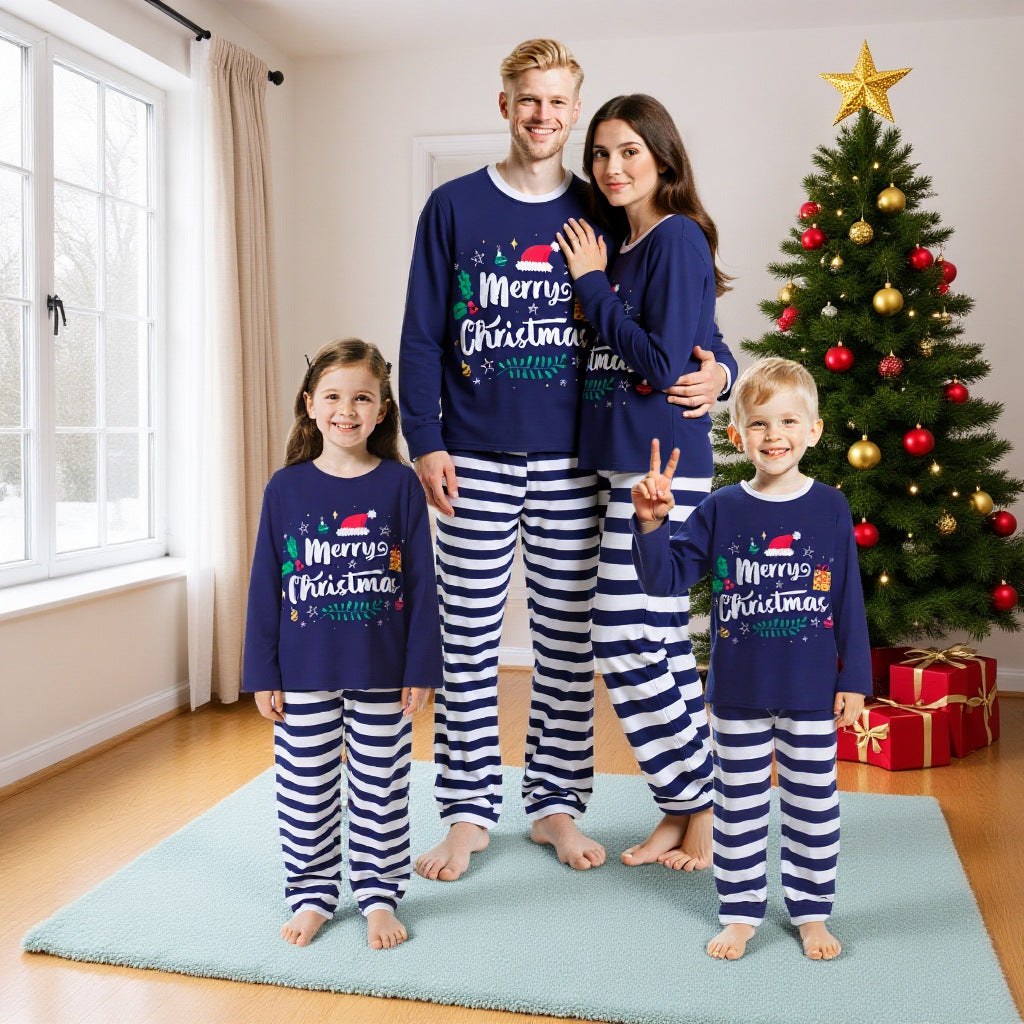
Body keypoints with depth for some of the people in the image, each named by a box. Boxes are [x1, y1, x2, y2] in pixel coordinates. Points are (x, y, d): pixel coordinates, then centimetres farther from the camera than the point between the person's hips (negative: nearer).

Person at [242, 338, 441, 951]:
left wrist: (421, 669, -5)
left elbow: (421, 582, -2)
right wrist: (263, 674, 0)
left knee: (380, 789, 11)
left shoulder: (400, 485, -4)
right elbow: (266, 586, 2)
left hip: (382, 674, -1)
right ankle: (312, 895, 29)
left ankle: (380, 895, 27)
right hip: (304, 675, 1)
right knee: (305, 790, 11)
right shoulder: (286, 488, -1)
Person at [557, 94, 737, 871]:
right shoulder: (624, 244, 17)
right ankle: (686, 811, 22)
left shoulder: (678, 237, -9)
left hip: (661, 463, -9)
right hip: (626, 459, 9)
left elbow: (664, 362, -16)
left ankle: (700, 811, 10)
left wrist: (592, 282, -8)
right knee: (662, 642, 11)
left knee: (628, 641, -7)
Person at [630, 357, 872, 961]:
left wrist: (853, 680, 0)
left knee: (814, 806, 11)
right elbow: (667, 578, -4)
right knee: (739, 805, 12)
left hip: (812, 691, 0)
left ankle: (811, 912, 30)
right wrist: (651, 523, -20)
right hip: (738, 691, 1)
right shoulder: (722, 511, -3)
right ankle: (741, 914, 27)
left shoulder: (831, 508, -3)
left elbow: (849, 601, 1)